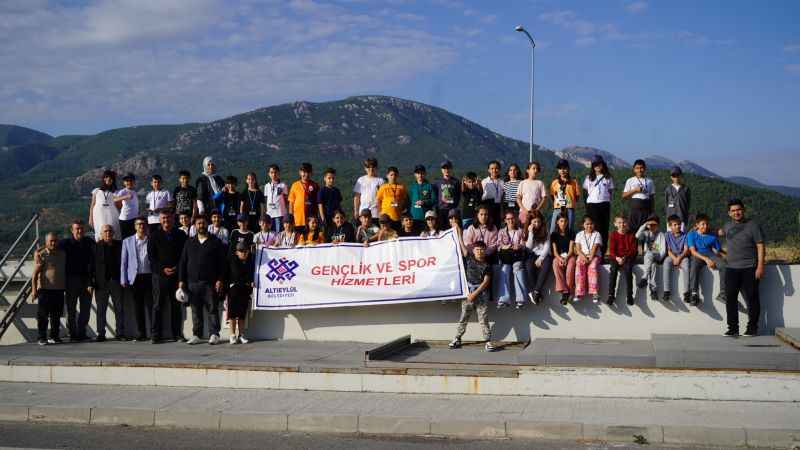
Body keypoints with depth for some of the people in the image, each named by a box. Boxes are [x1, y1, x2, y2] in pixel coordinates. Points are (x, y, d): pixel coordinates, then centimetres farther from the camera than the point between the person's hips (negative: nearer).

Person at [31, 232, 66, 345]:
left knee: (56, 315, 8)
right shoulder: (41, 255, -2)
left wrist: (66, 286, 18)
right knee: (42, 315, -3)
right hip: (44, 289, -4)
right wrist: (34, 289, -13)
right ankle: (42, 337, 3)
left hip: (59, 289, 4)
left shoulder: (63, 254, 13)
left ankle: (54, 336, 17)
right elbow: (35, 273, -6)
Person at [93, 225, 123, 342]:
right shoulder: (96, 246, 3)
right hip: (101, 283, -1)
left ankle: (120, 332, 7)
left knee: (119, 308, 2)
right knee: (101, 309, 3)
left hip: (116, 281, 1)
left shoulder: (120, 245, 8)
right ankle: (101, 333, 8)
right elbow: (92, 265, 0)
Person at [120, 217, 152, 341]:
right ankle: (141, 333, 11)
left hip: (149, 277, -2)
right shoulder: (127, 241, 11)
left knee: (151, 305, -6)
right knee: (138, 307, 4)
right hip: (134, 278, 2)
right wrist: (123, 280, 2)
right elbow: (123, 262, 10)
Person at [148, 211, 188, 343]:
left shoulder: (181, 236, 8)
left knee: (176, 305, 4)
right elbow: (151, 257, 1)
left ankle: (177, 334, 10)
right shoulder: (155, 236, 5)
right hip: (160, 275, -1)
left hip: (177, 275, 1)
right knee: (158, 305, -1)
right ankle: (155, 335, 3)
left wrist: (177, 268, -7)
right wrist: (163, 269, -10)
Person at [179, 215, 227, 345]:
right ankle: (196, 335, 11)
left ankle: (214, 335, 2)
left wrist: (220, 280, -7)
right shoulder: (189, 243, 14)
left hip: (210, 283, -3)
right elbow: (182, 262, 14)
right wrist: (181, 280, 5)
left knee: (212, 310, -2)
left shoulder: (215, 242, 5)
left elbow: (222, 262, 1)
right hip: (192, 282, 3)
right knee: (196, 311, 6)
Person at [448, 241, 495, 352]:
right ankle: (457, 339, 13)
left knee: (483, 319, -4)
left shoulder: (487, 265, 0)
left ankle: (488, 341, -4)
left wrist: (475, 293, -11)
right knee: (463, 317, 6)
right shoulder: (469, 261, 6)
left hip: (481, 292, -2)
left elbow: (486, 282, -6)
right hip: (468, 292, 2)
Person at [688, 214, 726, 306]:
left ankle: (722, 294, -24)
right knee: (694, 266, -38)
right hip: (697, 256, -3)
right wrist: (706, 259, -20)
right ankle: (694, 294, -41)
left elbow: (717, 251, 13)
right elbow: (693, 251, -6)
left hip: (710, 255, 3)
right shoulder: (692, 234, 5)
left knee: (724, 265, -27)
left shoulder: (712, 236, 13)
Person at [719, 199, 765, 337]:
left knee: (752, 299, 0)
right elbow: (721, 232, 40)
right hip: (731, 268, 4)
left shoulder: (753, 225, -1)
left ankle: (752, 328, 9)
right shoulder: (727, 226, 14)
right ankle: (733, 328, 7)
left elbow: (760, 246, -5)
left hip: (749, 268, -4)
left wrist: (760, 266, -13)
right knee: (730, 298, 0)